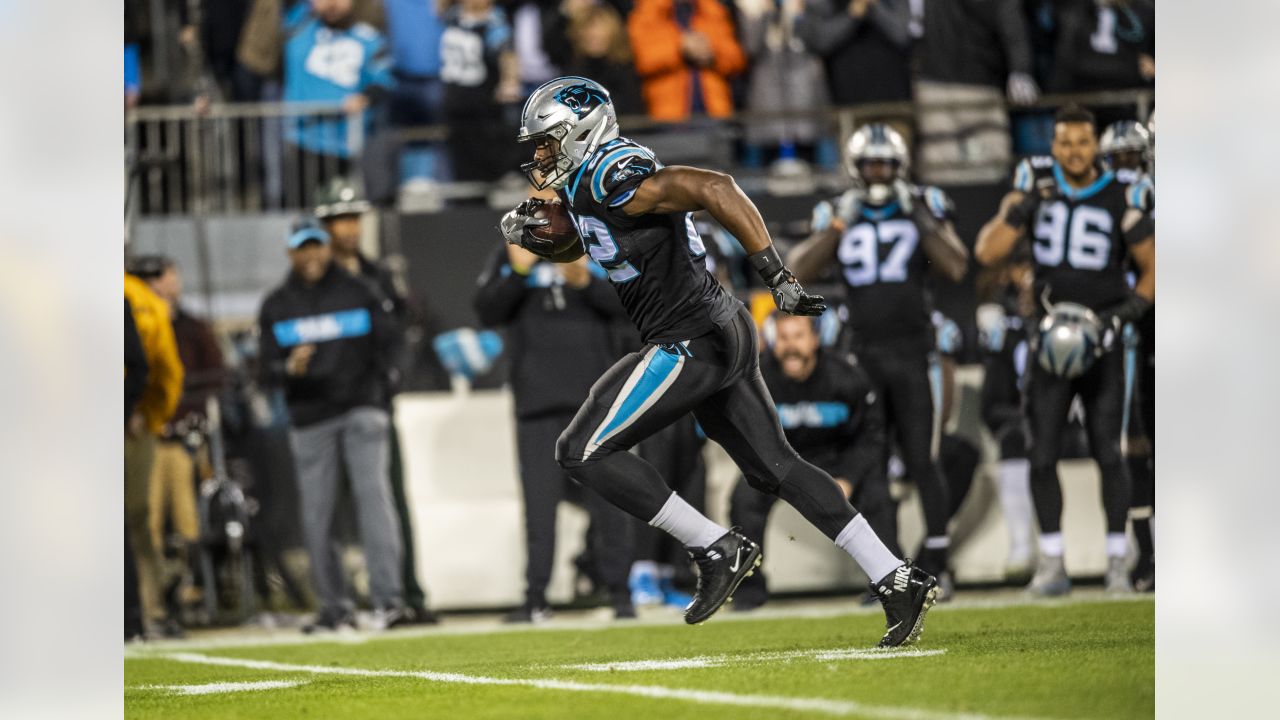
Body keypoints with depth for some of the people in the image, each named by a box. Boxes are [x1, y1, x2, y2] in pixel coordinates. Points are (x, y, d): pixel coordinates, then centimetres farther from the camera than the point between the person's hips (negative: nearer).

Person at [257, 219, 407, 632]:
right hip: (310, 420, 2)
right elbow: (266, 369, 3)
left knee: (372, 493, -17)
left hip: (361, 409, -2)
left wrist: (373, 396, 1)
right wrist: (290, 368, -19)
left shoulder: (357, 293, 9)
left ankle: (388, 598, -23)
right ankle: (336, 607, 10)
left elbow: (383, 346, 14)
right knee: (316, 516, 1)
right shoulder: (276, 307, 9)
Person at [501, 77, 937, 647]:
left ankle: (716, 549, -3)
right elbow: (573, 245, 35)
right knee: (775, 467, 13)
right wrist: (528, 232, 11)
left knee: (583, 451, -5)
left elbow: (714, 188, -27)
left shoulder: (611, 176, -15)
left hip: (690, 343, -10)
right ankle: (898, 582, 11)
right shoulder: (587, 185, 15)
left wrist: (776, 274, -30)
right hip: (722, 337, 10)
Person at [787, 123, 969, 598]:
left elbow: (956, 268, -6)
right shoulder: (838, 216, 7)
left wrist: (922, 219, -13)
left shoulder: (923, 209, 4)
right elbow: (800, 272, -4)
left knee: (922, 461, -6)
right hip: (862, 354, 2)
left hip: (913, 350, -2)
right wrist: (838, 225, -12)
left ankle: (936, 564, -2)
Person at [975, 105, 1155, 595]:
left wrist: (1121, 315, -11)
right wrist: (1023, 206, -15)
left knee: (1108, 454, -3)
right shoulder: (1037, 185, 2)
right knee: (1042, 456, 0)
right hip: (1051, 339, 2)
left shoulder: (1121, 200, -4)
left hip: (1102, 342, -2)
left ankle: (1117, 562, 5)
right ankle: (1051, 563, 7)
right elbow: (988, 252, -4)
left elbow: (1152, 270, 3)